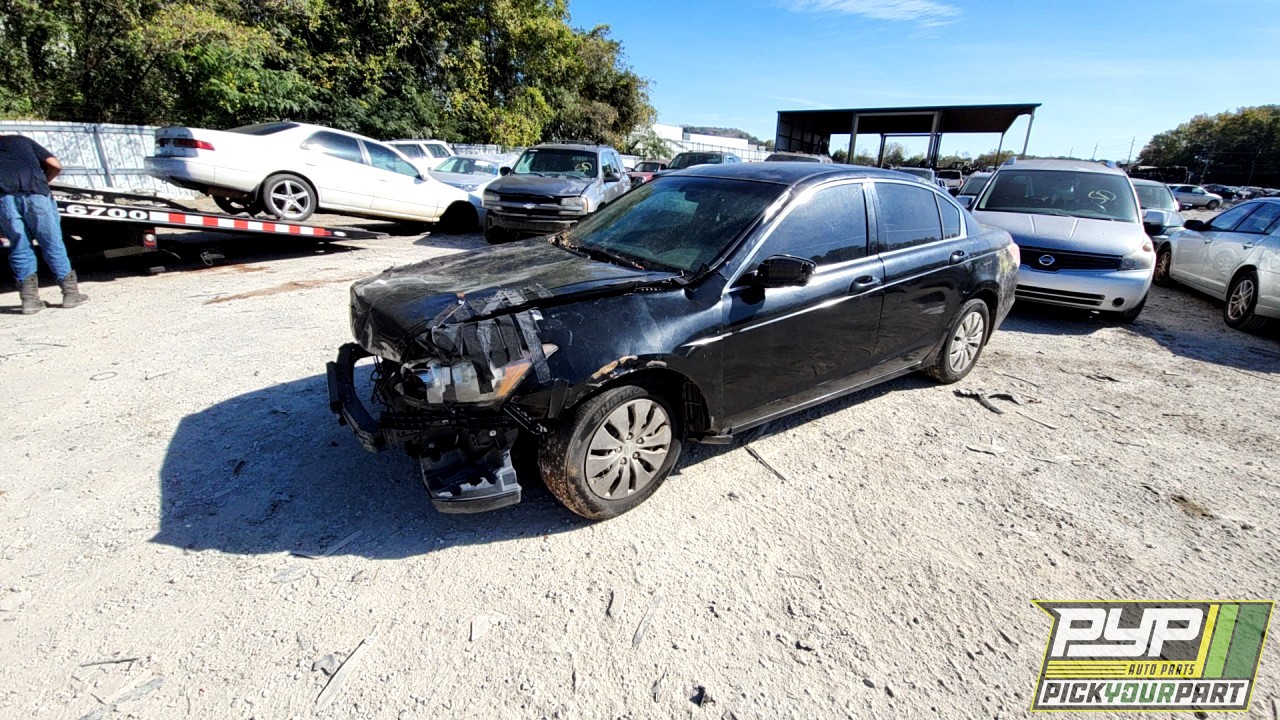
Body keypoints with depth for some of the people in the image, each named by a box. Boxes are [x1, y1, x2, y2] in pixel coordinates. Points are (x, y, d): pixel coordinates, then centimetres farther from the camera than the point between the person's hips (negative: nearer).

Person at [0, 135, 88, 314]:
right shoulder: (22, 140, 29)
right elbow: (55, 166, 18)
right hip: (34, 191, 0)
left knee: (20, 247, 8)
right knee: (52, 243, 6)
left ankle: (29, 298, 5)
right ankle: (71, 292, 9)